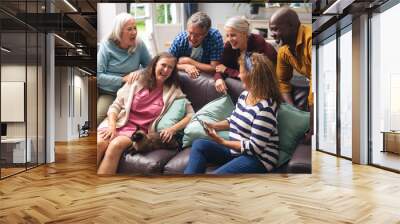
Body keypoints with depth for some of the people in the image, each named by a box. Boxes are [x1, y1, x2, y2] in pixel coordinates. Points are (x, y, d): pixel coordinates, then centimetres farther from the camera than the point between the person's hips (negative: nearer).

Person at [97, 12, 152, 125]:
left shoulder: (139, 45, -3)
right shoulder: (106, 46, -8)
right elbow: (99, 75, -11)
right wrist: (123, 79, -17)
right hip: (103, 90, 0)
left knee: (96, 119, -19)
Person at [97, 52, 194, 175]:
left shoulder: (173, 91, 7)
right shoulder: (137, 81, 9)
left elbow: (191, 114, 1)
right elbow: (115, 106, 7)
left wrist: (173, 129, -15)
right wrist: (112, 126, -11)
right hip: (120, 122, 1)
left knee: (116, 144, -31)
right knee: (99, 142, -29)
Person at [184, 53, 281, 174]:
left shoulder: (265, 108, -24)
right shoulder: (244, 95, 4)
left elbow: (254, 147, -23)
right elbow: (233, 120, 18)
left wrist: (222, 142, -19)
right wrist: (213, 126, 1)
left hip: (258, 159, -9)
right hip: (236, 150, 9)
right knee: (199, 145, -6)